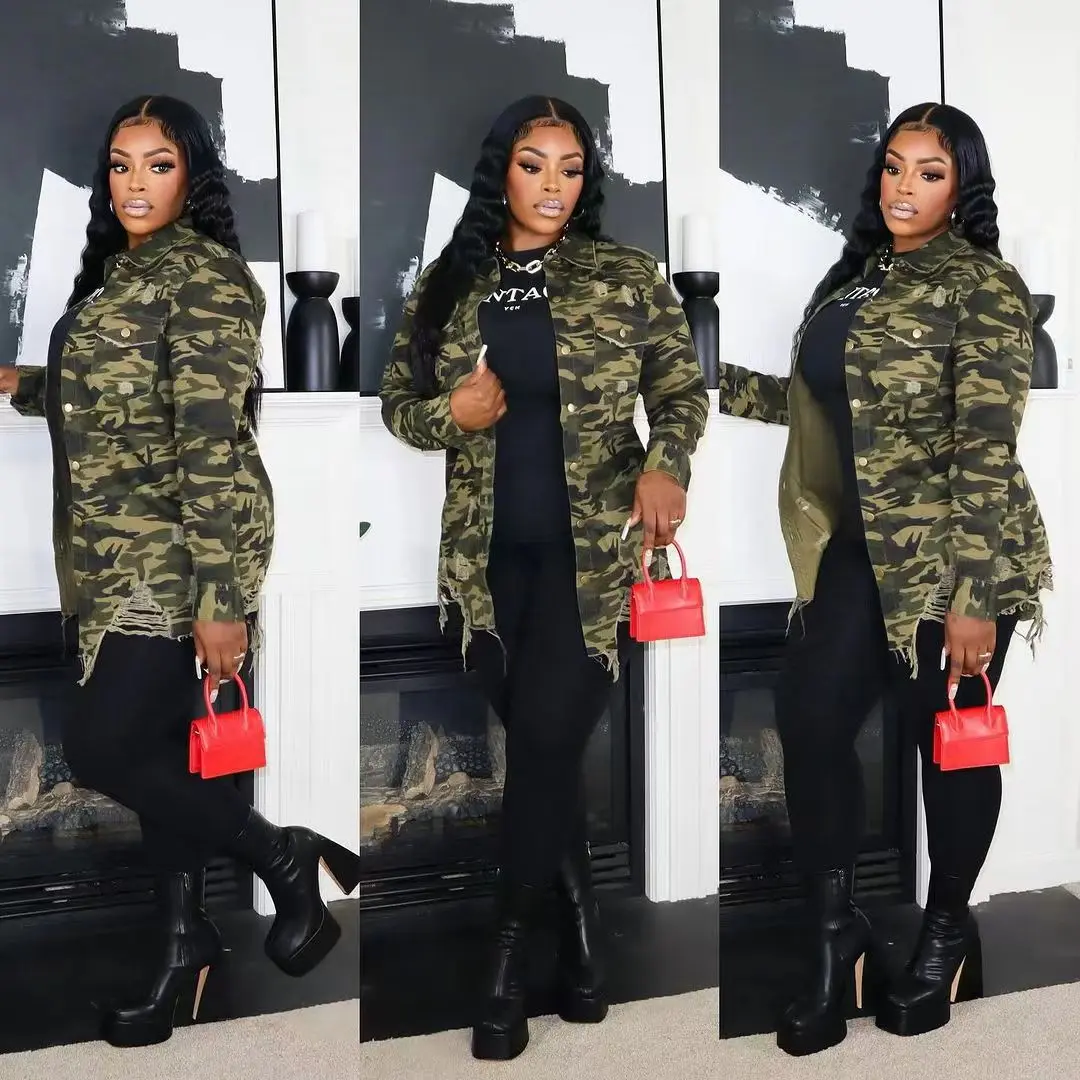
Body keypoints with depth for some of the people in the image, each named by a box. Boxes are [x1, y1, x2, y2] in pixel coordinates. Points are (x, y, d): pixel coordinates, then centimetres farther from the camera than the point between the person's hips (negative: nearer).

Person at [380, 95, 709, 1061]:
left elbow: (684, 389, -1)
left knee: (542, 742, -7)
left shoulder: (627, 277, -1)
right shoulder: (447, 286, 5)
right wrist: (451, 412, -12)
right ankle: (579, 915, 30)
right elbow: (397, 403, 10)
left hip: (596, 554, -2)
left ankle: (510, 946, 11)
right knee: (542, 748, 9)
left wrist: (666, 465, -21)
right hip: (491, 559, 3)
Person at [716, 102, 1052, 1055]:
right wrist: (721, 382, 14)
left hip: (952, 558, -6)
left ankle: (949, 933, 30)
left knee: (948, 739, 8)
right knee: (810, 718, 0)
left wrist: (973, 596, -20)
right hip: (861, 551, 7)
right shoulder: (861, 271, 11)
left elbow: (985, 450, -17)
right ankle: (836, 931, 16)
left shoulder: (984, 288, -12)